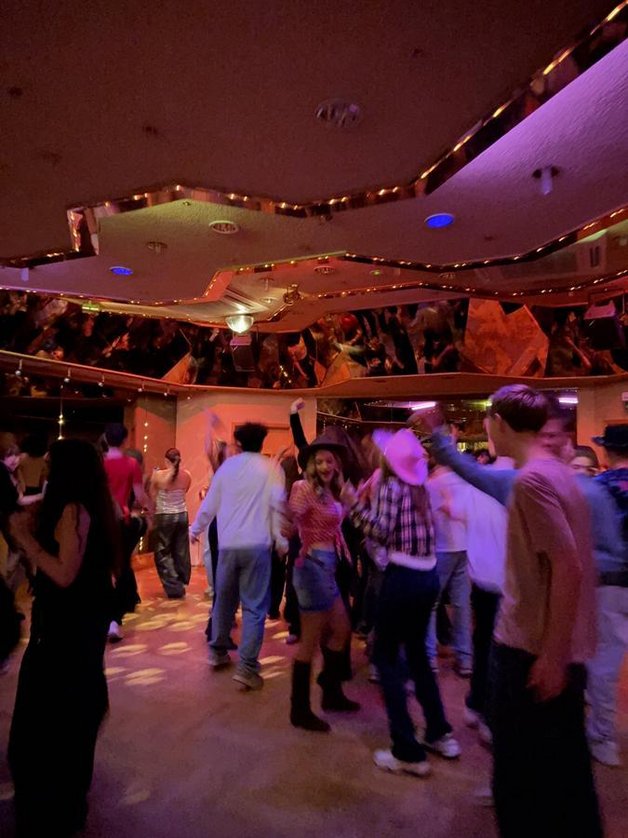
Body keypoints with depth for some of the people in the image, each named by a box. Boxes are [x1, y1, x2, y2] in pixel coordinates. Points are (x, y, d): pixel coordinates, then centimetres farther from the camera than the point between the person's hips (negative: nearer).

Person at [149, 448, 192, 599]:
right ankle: (181, 584, 26)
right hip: (182, 515, 4)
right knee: (181, 552, 15)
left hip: (164, 516, -4)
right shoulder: (187, 475, -4)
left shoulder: (158, 475, -13)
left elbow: (152, 495, 0)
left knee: (163, 553, 8)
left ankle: (174, 587, 4)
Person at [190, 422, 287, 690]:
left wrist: (196, 529, 27)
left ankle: (218, 652, 35)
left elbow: (210, 503, 11)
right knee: (254, 607, 3)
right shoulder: (271, 468, -2)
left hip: (228, 544, 4)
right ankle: (247, 667, 0)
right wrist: (281, 542, 1)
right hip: (257, 546, -3)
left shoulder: (227, 466, 7)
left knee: (224, 600, 20)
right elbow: (278, 505, -8)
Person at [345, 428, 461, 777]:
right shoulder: (419, 487, 11)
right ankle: (440, 734, 32)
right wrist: (364, 503, 18)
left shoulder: (390, 486, -11)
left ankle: (408, 752, 9)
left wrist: (354, 503, -16)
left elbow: (382, 531, -20)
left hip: (403, 577, -8)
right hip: (428, 576, 8)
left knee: (386, 656, 5)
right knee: (416, 652, 23)